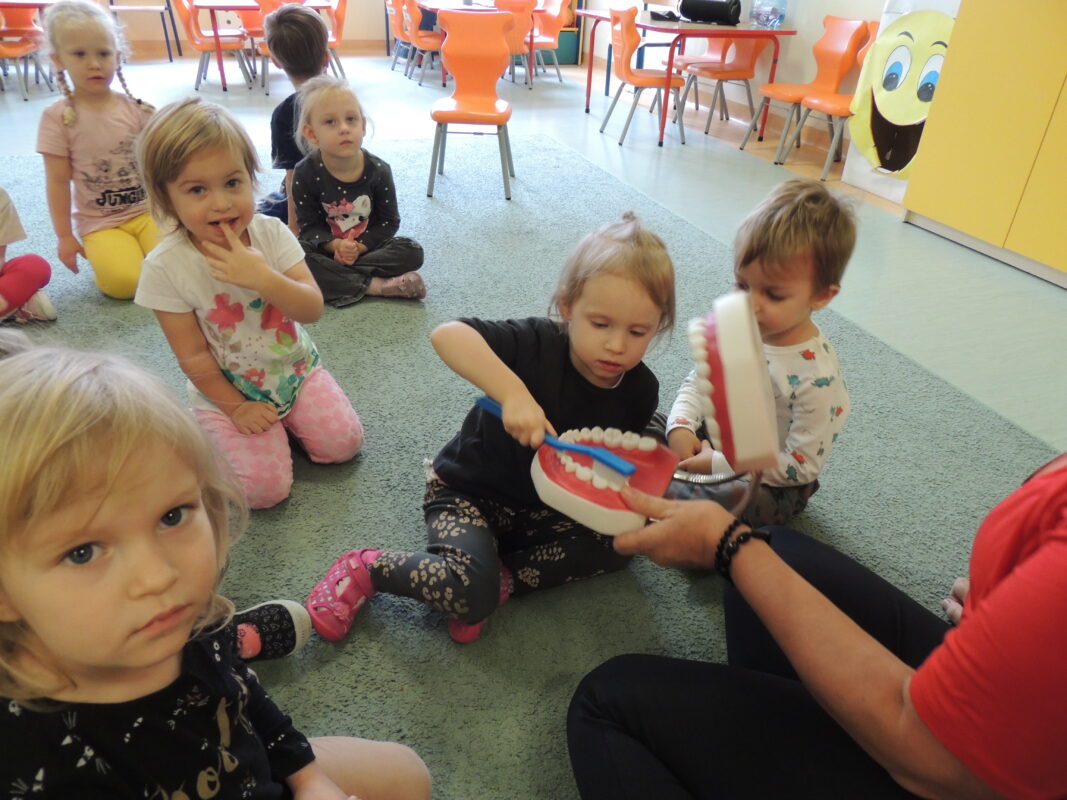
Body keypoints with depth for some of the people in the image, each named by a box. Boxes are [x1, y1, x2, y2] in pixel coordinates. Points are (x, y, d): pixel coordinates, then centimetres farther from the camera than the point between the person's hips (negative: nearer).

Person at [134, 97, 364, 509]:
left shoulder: (271, 232, -12)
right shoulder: (165, 267, -19)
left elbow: (313, 310, -18)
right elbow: (193, 356, -11)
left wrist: (263, 278, -34)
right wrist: (235, 407, -8)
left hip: (296, 367, 3)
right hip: (228, 389, -2)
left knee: (343, 443, -9)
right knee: (265, 488, -14)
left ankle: (282, 414, 17)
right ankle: (221, 427, 15)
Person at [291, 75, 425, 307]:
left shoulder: (378, 170, -10)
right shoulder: (305, 173, -11)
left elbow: (388, 222, -6)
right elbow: (309, 225, -9)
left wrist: (358, 247, -22)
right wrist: (335, 245, -30)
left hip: (366, 246, 1)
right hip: (327, 247, 0)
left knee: (412, 252, -21)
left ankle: (335, 278, -28)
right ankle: (374, 286, -33)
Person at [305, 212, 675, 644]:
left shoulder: (640, 390, -8)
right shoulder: (538, 344, -24)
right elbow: (446, 334, -39)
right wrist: (513, 393, -50)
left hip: (545, 507, 6)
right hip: (469, 493, -6)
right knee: (468, 594, -28)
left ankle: (502, 579, -9)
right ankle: (364, 568, -1)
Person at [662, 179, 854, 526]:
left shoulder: (817, 377, -28)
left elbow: (801, 466, -23)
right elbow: (700, 379, 3)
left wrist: (718, 463, -24)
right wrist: (681, 426, -17)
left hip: (771, 483, -6)